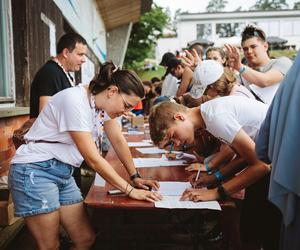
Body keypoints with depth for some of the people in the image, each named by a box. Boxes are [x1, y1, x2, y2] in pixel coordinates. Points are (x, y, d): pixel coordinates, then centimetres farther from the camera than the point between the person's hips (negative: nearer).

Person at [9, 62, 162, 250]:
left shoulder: (103, 101, 1)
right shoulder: (75, 101, -24)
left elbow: (118, 141, 8)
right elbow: (93, 158, -24)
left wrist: (135, 177, 3)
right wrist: (130, 190, -20)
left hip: (63, 173, 8)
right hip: (34, 171, -8)